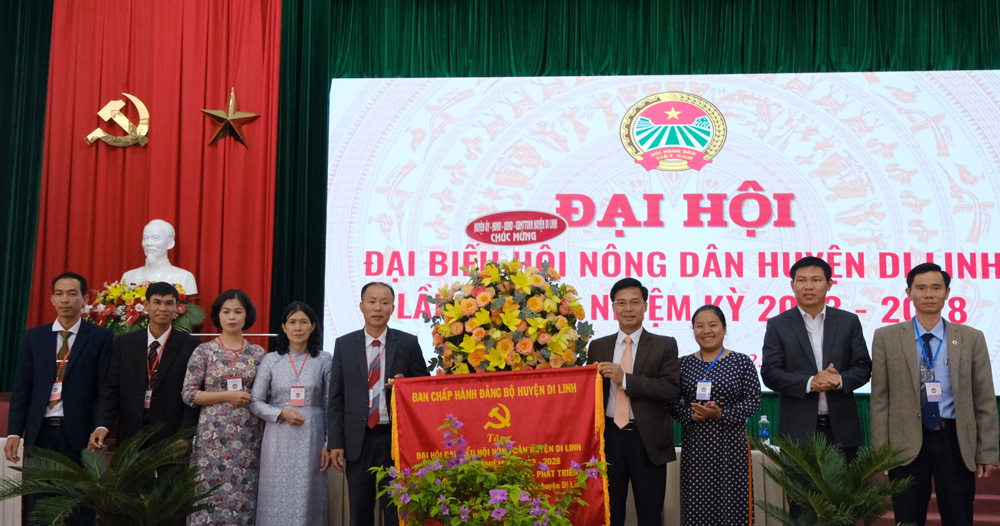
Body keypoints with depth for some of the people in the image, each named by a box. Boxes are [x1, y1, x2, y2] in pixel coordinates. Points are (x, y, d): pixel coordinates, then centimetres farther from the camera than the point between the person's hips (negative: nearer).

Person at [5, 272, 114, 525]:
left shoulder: (101, 338, -1)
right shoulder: (34, 337, 9)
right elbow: (21, 388, 7)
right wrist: (14, 432, -1)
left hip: (80, 434, -3)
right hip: (40, 432, 3)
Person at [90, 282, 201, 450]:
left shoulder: (190, 346, -1)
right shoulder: (125, 343, 8)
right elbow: (111, 388, 4)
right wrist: (102, 426, -11)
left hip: (170, 436, -2)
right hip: (130, 436, 2)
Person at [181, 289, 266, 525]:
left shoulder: (257, 353, 8)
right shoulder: (204, 351, 2)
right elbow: (188, 393, -3)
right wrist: (226, 395, -11)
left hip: (247, 436, 2)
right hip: (214, 434, -2)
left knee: (243, 494, 3)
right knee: (213, 494, -2)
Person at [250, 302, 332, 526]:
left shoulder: (324, 361, 3)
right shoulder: (271, 360, 5)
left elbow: (330, 406, 4)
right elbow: (255, 403, 5)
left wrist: (329, 444, 0)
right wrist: (281, 413, -11)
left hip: (311, 439, 0)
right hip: (279, 440, 0)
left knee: (307, 498, 3)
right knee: (277, 499, 1)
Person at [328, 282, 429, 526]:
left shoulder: (408, 343, 1)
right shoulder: (344, 344, 5)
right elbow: (336, 398, 4)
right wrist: (335, 443, -1)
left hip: (396, 439, -1)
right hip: (358, 440, 1)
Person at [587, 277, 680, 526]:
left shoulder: (665, 346, 0)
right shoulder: (598, 346, 9)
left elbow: (671, 388, -13)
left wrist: (625, 379, -18)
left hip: (648, 440, -2)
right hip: (609, 438, 2)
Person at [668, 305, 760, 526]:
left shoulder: (742, 362, 2)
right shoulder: (684, 364, 7)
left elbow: (753, 401, -3)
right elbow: (673, 402, 6)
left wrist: (721, 414, -15)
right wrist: (690, 414, -13)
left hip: (731, 446, -1)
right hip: (694, 447, 2)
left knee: (732, 506, 0)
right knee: (696, 507, 3)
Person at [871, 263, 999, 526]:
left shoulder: (971, 338, 4)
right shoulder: (886, 338, 2)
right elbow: (880, 399, 1)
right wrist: (880, 451, -3)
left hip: (956, 443, 1)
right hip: (907, 444, -1)